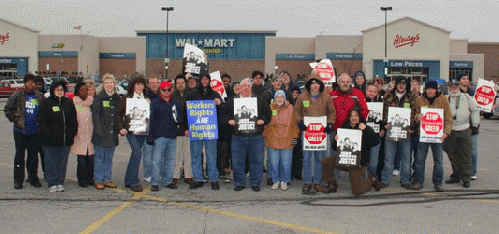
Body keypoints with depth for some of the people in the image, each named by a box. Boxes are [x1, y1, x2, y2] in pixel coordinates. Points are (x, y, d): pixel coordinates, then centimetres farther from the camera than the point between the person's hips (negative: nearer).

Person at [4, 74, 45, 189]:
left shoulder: (40, 96, 6)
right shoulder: (17, 96, -2)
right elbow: (7, 109, 3)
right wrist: (15, 120, -6)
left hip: (35, 132, 2)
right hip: (20, 131, -2)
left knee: (33, 156, 10)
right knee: (19, 155, 2)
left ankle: (33, 178, 20)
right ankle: (18, 180, 11)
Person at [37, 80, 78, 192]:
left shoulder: (69, 102, 11)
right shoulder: (46, 103, -1)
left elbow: (73, 120, 16)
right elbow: (42, 121, -4)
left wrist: (72, 133, 5)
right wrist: (48, 133, -12)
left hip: (65, 140, 4)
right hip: (50, 140, -4)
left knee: (63, 163, 9)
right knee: (51, 163, 1)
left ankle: (60, 182, 19)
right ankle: (52, 183, 11)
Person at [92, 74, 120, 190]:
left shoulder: (117, 98, 11)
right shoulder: (99, 97, -4)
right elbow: (95, 115, -8)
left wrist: (119, 128, 7)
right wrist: (99, 130, -16)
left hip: (112, 133, 5)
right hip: (101, 133, -4)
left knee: (109, 158, 11)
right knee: (99, 158, 2)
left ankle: (107, 179, 19)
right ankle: (98, 181, 10)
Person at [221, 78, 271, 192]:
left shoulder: (259, 100, 10)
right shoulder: (232, 100, 11)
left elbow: (267, 113, 10)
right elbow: (224, 112, 12)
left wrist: (263, 120, -7)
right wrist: (229, 120, -5)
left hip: (255, 136, 0)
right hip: (238, 136, 0)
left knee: (257, 160, 3)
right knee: (237, 161, 4)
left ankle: (255, 183, 17)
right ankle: (239, 183, 17)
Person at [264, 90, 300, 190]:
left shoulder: (290, 108, 4)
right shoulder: (270, 108, 7)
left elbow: (294, 124, 6)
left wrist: (295, 137, 1)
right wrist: (264, 136, 8)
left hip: (287, 141, -1)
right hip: (272, 141, 1)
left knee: (286, 163, 2)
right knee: (274, 163, 4)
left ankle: (284, 181, 18)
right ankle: (276, 181, 19)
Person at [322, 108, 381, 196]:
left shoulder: (366, 129, 1)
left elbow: (376, 142, -16)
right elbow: (335, 148, 11)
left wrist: (365, 130, -22)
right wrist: (336, 140, -11)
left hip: (359, 163, -3)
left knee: (357, 191, -8)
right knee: (325, 162, -18)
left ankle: (372, 180, 25)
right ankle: (331, 186, 3)